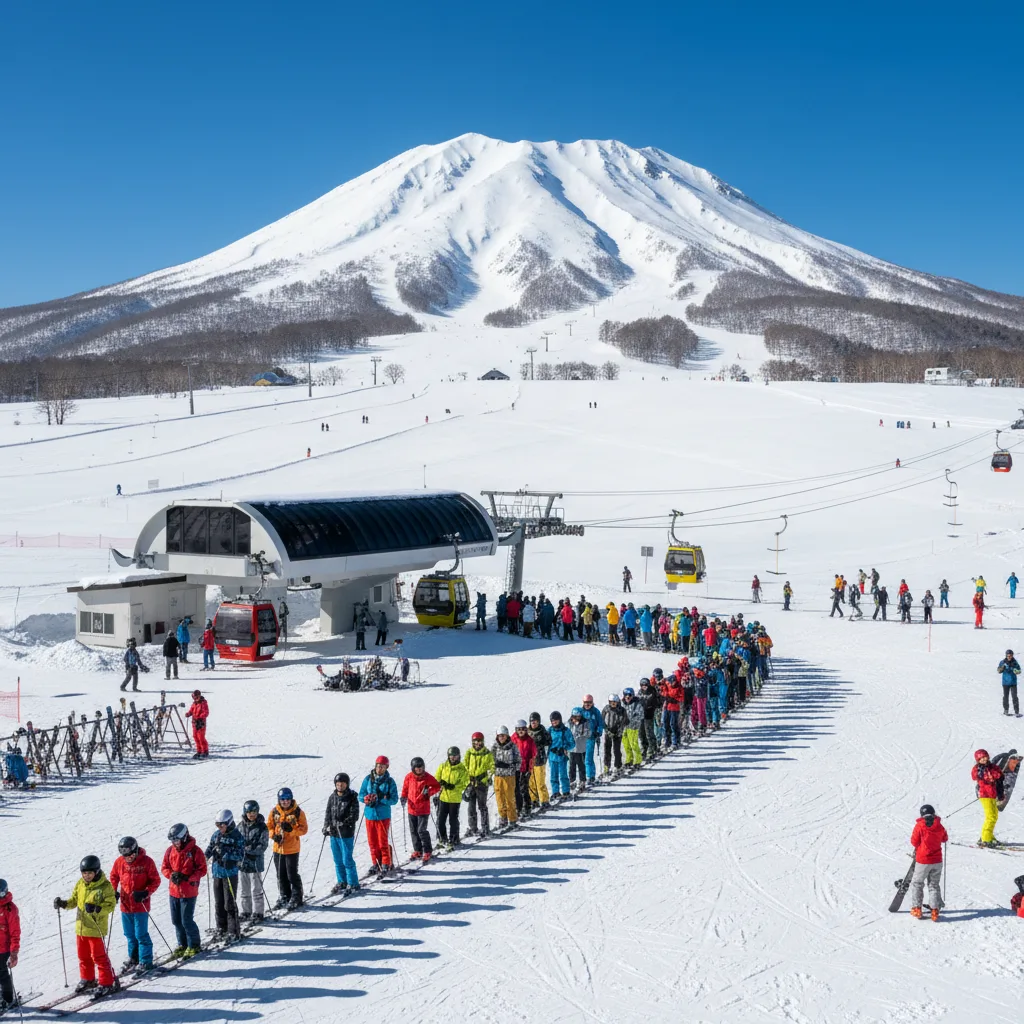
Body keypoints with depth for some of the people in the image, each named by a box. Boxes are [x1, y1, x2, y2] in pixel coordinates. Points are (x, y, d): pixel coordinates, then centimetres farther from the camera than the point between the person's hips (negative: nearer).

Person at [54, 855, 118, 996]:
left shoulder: (105, 886, -15)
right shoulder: (80, 884, 5)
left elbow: (110, 905, -17)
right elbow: (74, 900, 14)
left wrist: (96, 909, -32)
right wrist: (63, 904, -5)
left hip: (96, 928, -7)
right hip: (81, 927, 7)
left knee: (99, 956, -2)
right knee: (83, 956, 18)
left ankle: (107, 983, 7)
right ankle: (87, 980, 35)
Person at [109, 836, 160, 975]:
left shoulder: (146, 861, -13)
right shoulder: (119, 862, -2)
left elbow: (155, 881, -7)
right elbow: (114, 877, 14)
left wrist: (145, 893, -21)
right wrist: (113, 892, -1)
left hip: (140, 905, -4)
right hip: (125, 904, 4)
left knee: (141, 934, -2)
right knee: (130, 934, 16)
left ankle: (145, 962, 9)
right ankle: (133, 958, 33)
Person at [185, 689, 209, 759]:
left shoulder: (203, 703, -11)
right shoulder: (194, 703, 12)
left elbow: (206, 713, -16)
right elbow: (191, 710, 14)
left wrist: (199, 717, -26)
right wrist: (188, 714, -8)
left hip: (201, 723, -8)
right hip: (194, 723, 8)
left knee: (201, 737, -9)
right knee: (196, 737, 9)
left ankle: (205, 752, 1)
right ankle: (199, 751, 18)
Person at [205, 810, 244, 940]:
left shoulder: (237, 836, -8)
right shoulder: (216, 835, 8)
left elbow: (240, 854, -14)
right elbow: (209, 848, 14)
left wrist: (225, 853, -22)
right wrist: (207, 856, -7)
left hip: (230, 873, -6)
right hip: (217, 872, 6)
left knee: (230, 903, -4)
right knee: (218, 902, 12)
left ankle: (234, 931, 3)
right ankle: (221, 928, 25)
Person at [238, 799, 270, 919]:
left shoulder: (262, 827, -6)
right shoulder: (241, 826, 5)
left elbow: (263, 845, -9)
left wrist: (251, 851, -22)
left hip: (255, 863, -4)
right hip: (241, 862, 4)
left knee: (256, 890, 3)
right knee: (243, 890, 13)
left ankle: (258, 913, 12)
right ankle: (244, 912, 24)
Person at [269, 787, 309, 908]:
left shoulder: (298, 812, -7)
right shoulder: (274, 812, 2)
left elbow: (304, 829, -8)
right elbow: (269, 826, 9)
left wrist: (292, 829, -24)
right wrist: (273, 835, -10)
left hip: (292, 848, -4)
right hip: (278, 847, 4)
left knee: (292, 874, -1)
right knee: (281, 875, 14)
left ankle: (296, 898, 12)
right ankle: (284, 897, 27)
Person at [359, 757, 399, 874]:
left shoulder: (390, 781, -5)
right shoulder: (368, 779, 3)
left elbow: (394, 800, -7)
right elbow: (360, 796, 6)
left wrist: (381, 799, -22)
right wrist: (367, 798, -17)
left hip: (383, 815, -3)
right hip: (369, 814, 3)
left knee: (383, 841, -3)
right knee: (372, 841, 8)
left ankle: (386, 865, 7)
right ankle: (376, 864, 21)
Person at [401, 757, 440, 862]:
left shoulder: (427, 777, -9)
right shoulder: (409, 777, -1)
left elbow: (437, 786, 1)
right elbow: (405, 788, 14)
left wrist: (429, 792, -14)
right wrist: (403, 797, -3)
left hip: (423, 809, -4)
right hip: (411, 809, 4)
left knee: (422, 831, -8)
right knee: (414, 831, 11)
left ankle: (427, 852, 6)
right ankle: (417, 851, 25)